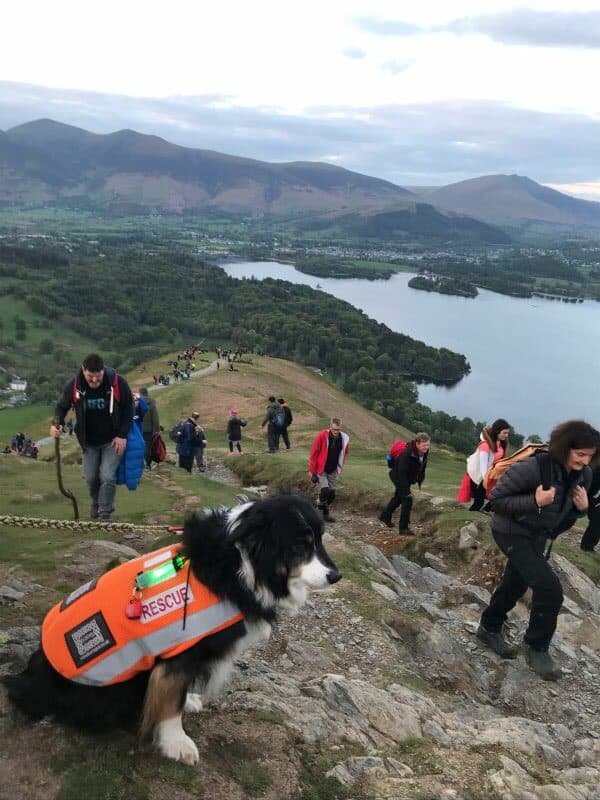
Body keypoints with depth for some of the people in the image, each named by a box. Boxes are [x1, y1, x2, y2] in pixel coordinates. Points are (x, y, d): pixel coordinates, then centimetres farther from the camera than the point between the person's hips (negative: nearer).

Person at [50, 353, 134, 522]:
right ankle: (96, 503, 41)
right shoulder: (73, 385, -17)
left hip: (112, 440, -2)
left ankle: (105, 514, 6)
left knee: (107, 477, -10)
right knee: (90, 478, 10)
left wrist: (122, 435, -12)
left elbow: (128, 408, -9)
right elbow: (62, 407, 0)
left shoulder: (117, 382, -22)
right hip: (89, 441, 3)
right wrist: (57, 424, -21)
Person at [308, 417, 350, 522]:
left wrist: (339, 468, 12)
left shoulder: (344, 438, -6)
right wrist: (311, 470, -12)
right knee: (324, 491, -15)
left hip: (333, 471, 4)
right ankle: (319, 513, 1)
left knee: (331, 493, 8)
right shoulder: (322, 436, -17)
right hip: (321, 469, -4)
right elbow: (314, 453, -12)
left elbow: (344, 453, 12)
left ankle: (326, 513, 24)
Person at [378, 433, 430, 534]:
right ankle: (403, 528, -3)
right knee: (407, 499, -14)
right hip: (398, 477, -9)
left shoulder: (424, 452, -13)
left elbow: (422, 467, 5)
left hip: (407, 479, 9)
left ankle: (385, 516, 47)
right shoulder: (407, 454, -36)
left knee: (398, 497, 25)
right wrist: (406, 491, -35)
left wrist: (420, 481, 5)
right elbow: (402, 473, -35)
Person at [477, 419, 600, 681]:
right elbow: (496, 498, -23)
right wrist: (535, 501, -33)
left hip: (537, 535, 8)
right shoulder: (533, 467, -31)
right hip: (512, 532, -8)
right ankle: (537, 649, 7)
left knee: (515, 585, 22)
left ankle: (489, 628, 45)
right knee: (549, 588, -14)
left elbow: (569, 512, 8)